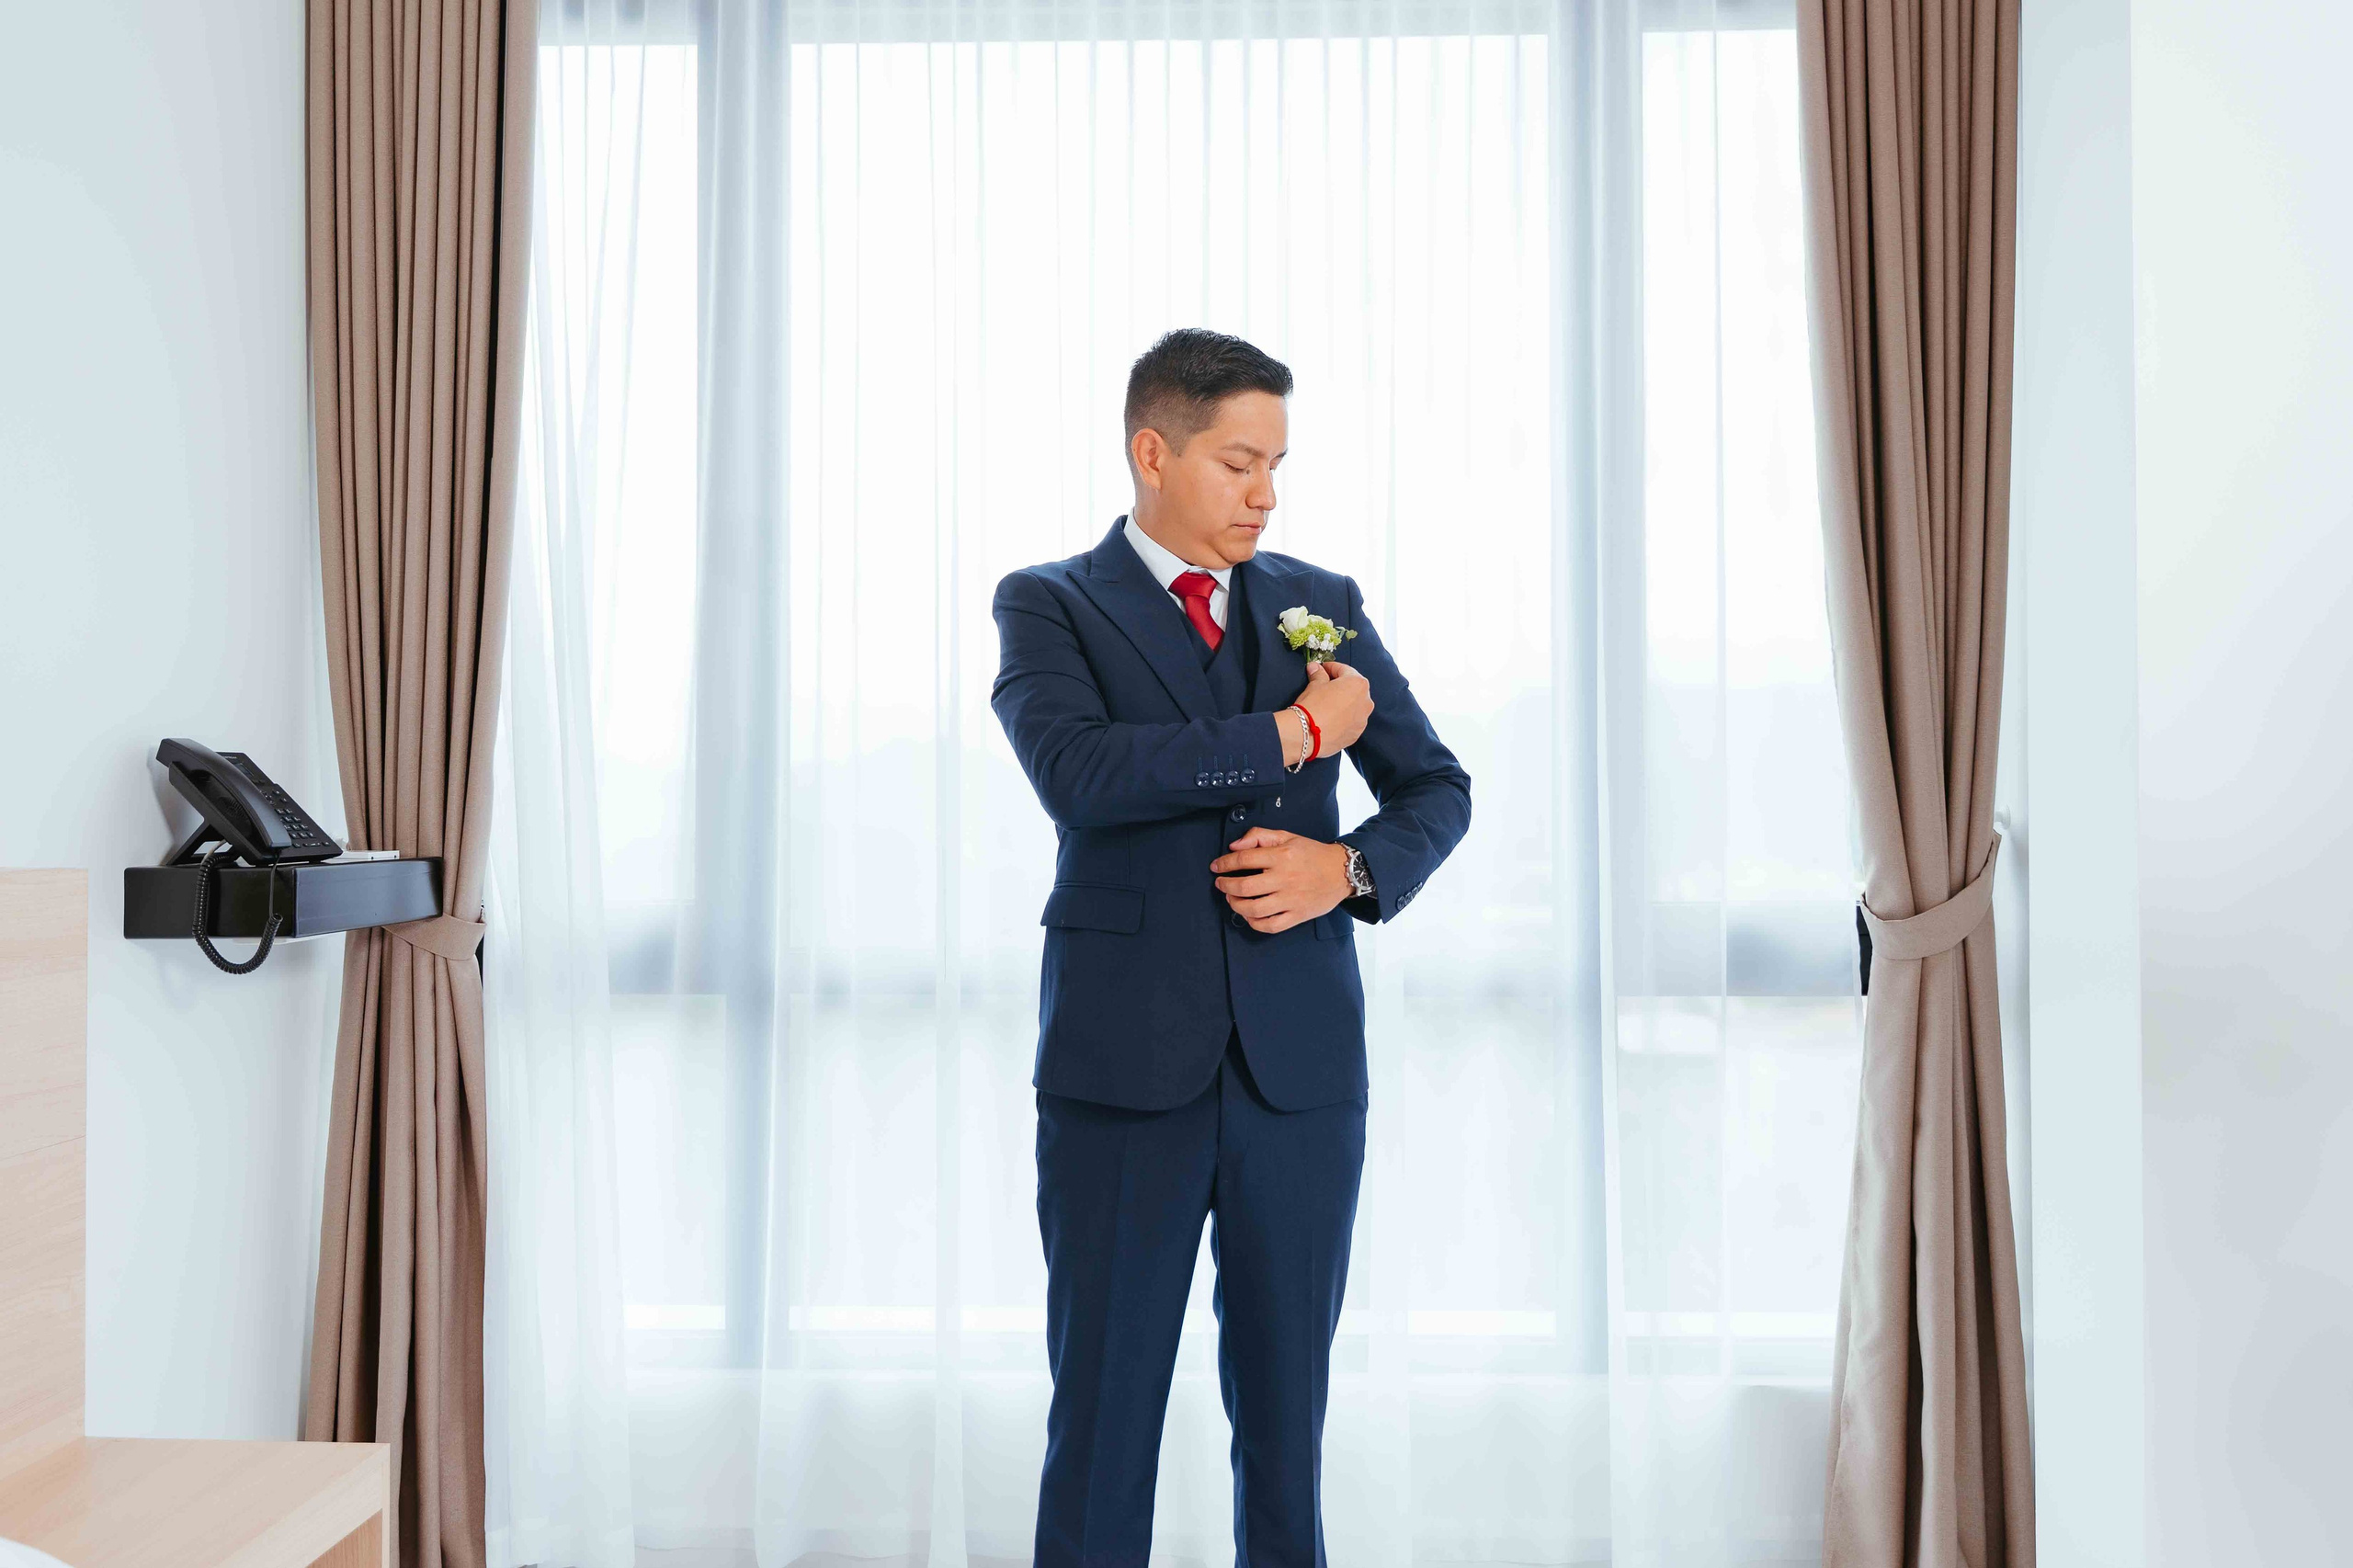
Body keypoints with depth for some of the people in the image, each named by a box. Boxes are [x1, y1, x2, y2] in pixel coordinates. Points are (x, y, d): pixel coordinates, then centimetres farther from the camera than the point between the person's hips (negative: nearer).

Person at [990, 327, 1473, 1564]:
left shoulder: (1322, 604, 10)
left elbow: (1438, 789, 12)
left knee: (1287, 1406, 13)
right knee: (1102, 1407, 6)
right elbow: (1076, 773, -19)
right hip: (1124, 1068, -2)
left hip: (1303, 1067, 3)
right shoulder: (1048, 605, 1)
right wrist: (1292, 733, -14)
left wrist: (1348, 868, -9)